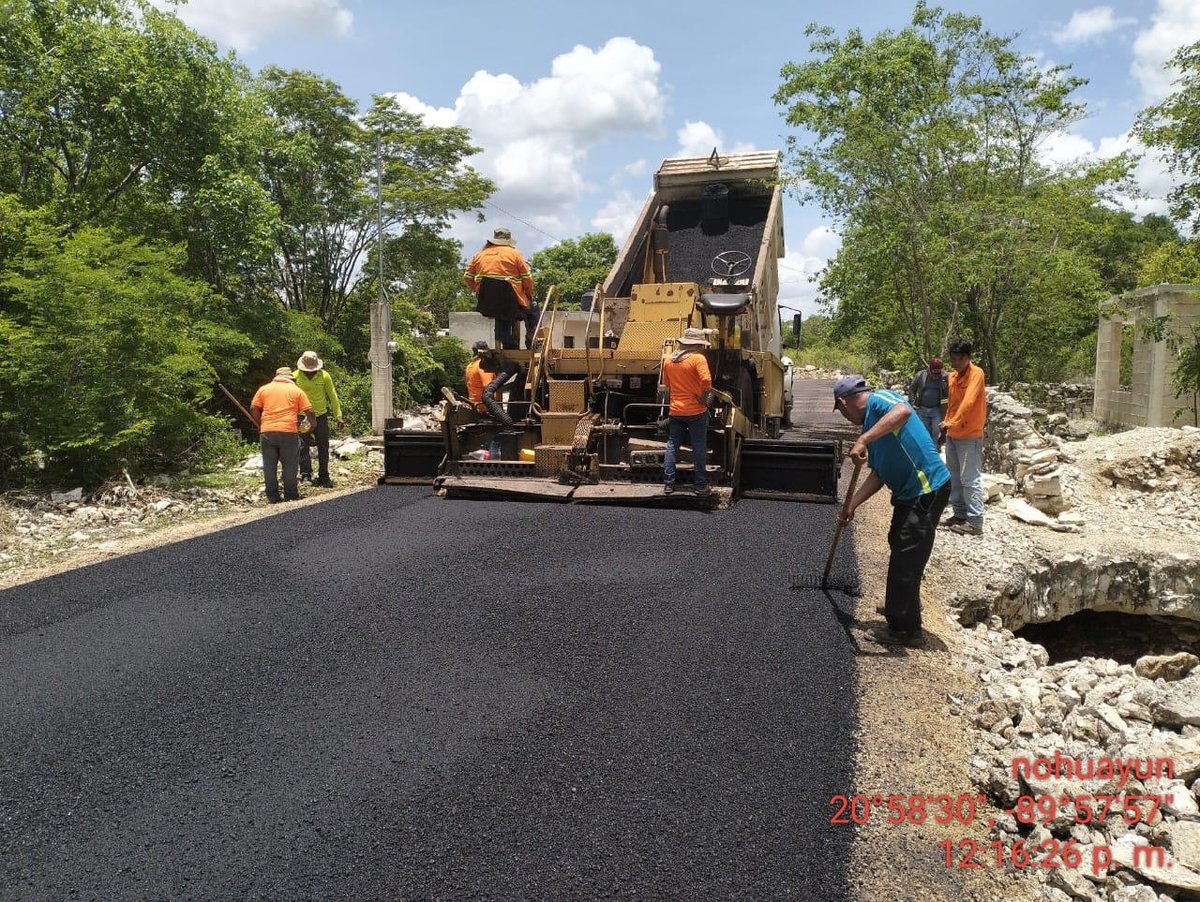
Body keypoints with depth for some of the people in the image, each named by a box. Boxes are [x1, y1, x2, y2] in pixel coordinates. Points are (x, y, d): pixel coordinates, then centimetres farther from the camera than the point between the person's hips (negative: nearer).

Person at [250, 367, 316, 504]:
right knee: (289, 465, 6)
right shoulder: (296, 391, 9)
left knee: (269, 465, 9)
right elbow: (309, 411, 4)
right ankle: (290, 495, 9)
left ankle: (272, 496, 12)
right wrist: (313, 423, 21)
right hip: (288, 432, -2)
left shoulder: (264, 389, 13)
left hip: (267, 432, 2)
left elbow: (254, 409, 6)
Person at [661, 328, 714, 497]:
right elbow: (706, 380, -26)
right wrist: (704, 398, -13)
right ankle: (701, 486, 8)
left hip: (675, 410, 5)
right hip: (696, 411, -5)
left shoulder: (668, 360, 6)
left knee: (672, 446, 12)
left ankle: (668, 483, 13)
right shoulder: (698, 358, -13)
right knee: (699, 448, 4)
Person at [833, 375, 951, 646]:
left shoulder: (879, 399, -10)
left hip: (927, 490, -11)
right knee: (899, 547, 25)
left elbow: (903, 411, -36)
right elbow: (878, 475, 16)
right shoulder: (871, 421, 17)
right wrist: (851, 504, 12)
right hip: (909, 492, 11)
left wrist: (863, 440, -38)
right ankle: (900, 606, 45)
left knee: (906, 560, -3)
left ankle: (906, 629, 10)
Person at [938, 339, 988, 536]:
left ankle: (975, 522, -5)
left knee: (970, 478, -7)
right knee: (954, 476, 13)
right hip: (952, 434, 8)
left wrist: (951, 424, -22)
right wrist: (945, 428, 16)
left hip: (969, 435, -8)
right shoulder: (952, 377, 11)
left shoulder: (976, 374, -13)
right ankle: (960, 513, 23)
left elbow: (968, 403, -23)